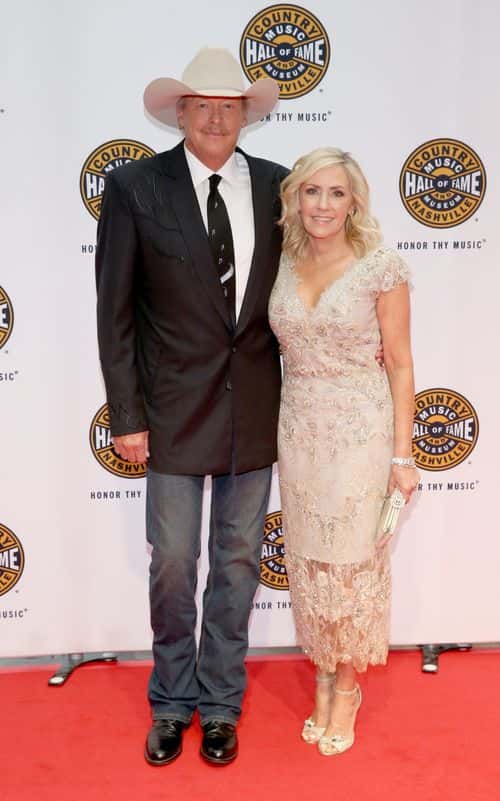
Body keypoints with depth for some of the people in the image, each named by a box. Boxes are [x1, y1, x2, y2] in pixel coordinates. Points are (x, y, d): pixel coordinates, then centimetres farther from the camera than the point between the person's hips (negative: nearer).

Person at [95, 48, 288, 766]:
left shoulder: (276, 187, 1)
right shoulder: (135, 187, -7)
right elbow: (115, 314, -6)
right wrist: (126, 416, -8)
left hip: (255, 411, 3)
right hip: (174, 411, -2)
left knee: (238, 562, 14)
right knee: (172, 563, 9)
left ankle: (221, 703, 33)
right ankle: (174, 703, 32)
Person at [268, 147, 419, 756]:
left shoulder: (381, 267, -8)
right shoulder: (283, 266, 5)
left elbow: (399, 363, -5)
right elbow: (284, 353, 11)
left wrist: (402, 454, -8)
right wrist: (277, 435, 7)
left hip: (359, 432, -4)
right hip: (297, 430, 4)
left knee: (352, 562, 6)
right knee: (308, 560, 12)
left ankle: (346, 687, 25)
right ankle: (324, 677, 31)